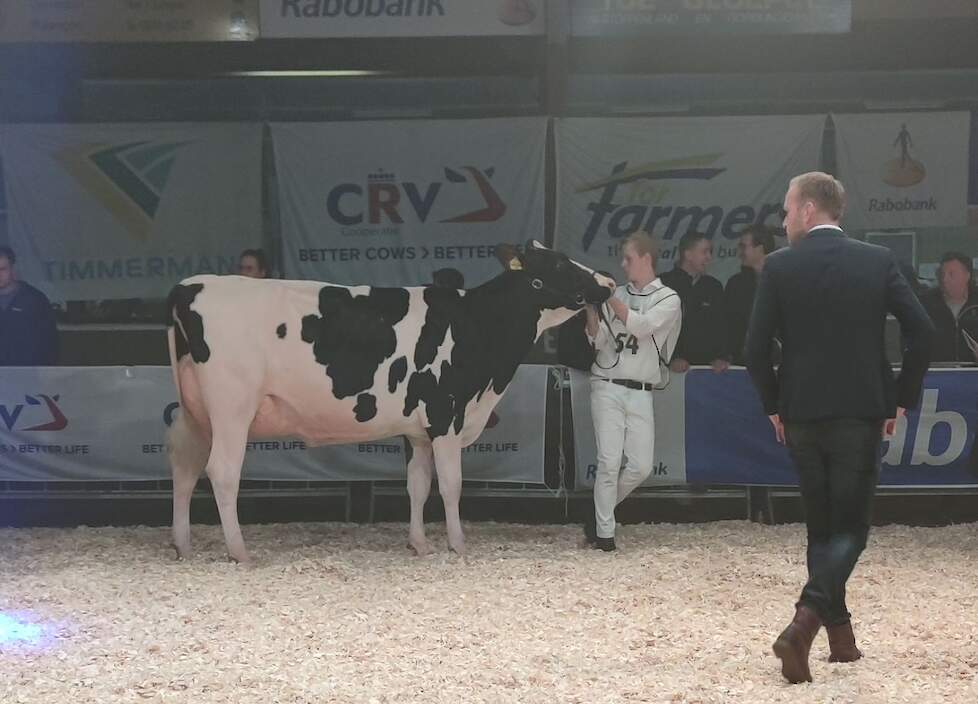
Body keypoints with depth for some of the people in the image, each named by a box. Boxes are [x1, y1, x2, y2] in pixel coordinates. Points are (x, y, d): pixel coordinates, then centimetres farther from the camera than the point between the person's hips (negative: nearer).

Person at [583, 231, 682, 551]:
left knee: (640, 466, -4)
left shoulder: (668, 299, 2)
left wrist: (607, 297, -15)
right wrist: (590, 307, -12)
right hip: (607, 387, 0)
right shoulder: (618, 294, 9)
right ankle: (604, 532, -1)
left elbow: (641, 326, -15)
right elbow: (598, 340, 3)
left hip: (640, 392, 0)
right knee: (609, 461, -8)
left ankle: (600, 512, 17)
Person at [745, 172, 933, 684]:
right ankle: (804, 623, -18)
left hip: (801, 416, 1)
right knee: (850, 526, 2)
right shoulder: (878, 261, 0)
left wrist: (774, 406, 7)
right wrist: (902, 398, 4)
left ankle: (840, 633, 20)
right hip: (861, 413, -1)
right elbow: (921, 331, -6)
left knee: (821, 525, 16)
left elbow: (756, 349, -7)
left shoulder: (779, 267, -3)